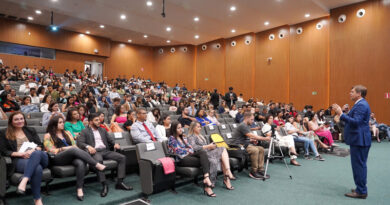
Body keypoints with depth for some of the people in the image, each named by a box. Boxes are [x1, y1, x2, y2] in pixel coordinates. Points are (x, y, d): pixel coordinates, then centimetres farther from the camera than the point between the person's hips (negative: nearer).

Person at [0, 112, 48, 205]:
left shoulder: (31, 130, 25)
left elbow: (40, 145, 17)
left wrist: (33, 150, -7)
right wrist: (20, 153, -9)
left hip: (39, 156, 3)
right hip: (19, 159, -2)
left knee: (36, 154, -40)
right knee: (37, 168, -39)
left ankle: (24, 181, -50)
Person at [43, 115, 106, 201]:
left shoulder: (67, 133, 27)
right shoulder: (48, 136, 14)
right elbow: (51, 150, 3)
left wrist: (76, 149, -3)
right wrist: (64, 148, -8)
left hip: (72, 156, 4)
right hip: (57, 159, -3)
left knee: (81, 163, -34)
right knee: (74, 150, -36)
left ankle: (80, 189, -38)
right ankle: (97, 165, -33)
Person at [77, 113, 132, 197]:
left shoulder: (103, 130, 25)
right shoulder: (85, 132, 10)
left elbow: (110, 140, 23)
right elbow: (79, 142, -5)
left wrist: (115, 144, -1)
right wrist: (88, 146, -24)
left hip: (105, 151, 5)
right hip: (95, 152, -5)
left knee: (122, 157, -16)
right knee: (98, 160, -40)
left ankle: (119, 182, -17)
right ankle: (104, 185, -33)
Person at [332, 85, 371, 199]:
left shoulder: (361, 105, -17)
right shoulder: (360, 104, 16)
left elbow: (355, 122, -25)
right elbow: (352, 118, 14)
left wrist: (341, 114, -25)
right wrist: (341, 112, 8)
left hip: (359, 140, -11)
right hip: (359, 139, 11)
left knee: (359, 165, -4)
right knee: (360, 165, 18)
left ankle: (361, 192, 5)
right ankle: (361, 189, 29)